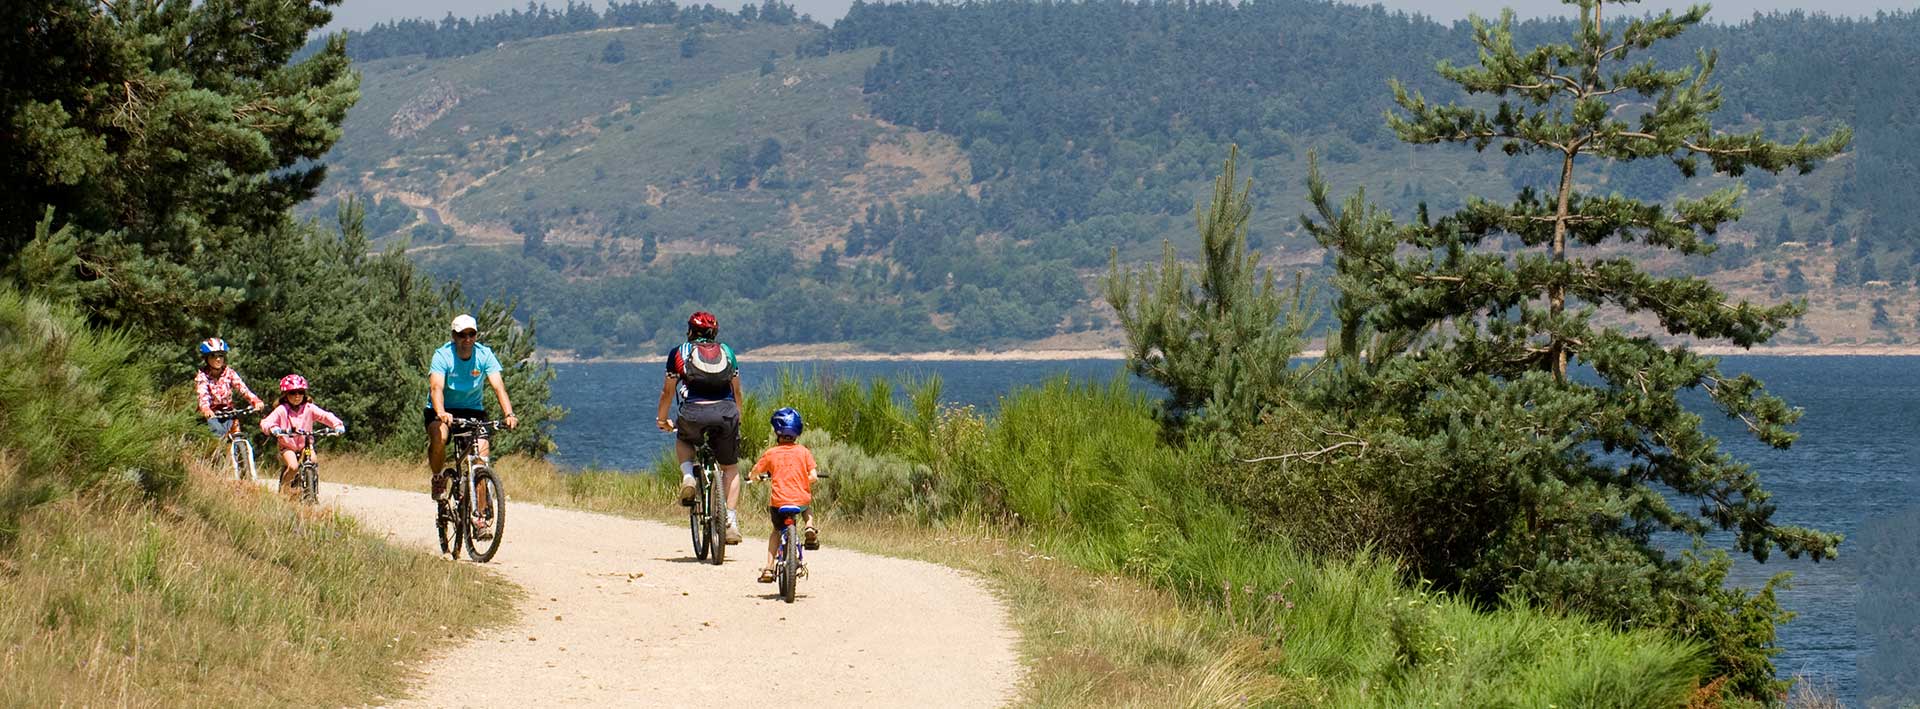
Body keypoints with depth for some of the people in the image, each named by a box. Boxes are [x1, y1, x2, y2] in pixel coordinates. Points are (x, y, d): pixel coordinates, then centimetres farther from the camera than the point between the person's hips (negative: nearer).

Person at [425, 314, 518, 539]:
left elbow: (498, 386, -21)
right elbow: (436, 387, -32)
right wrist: (441, 413, -52)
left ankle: (481, 516, -13)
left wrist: (509, 414, -38)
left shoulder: (484, 355, -11)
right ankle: (438, 478, -6)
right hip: (443, 411, -2)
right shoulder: (443, 355, -18)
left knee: (481, 453, -19)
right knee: (439, 435, -36)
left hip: (473, 411, 2)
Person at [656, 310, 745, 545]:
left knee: (682, 439, 35)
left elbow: (667, 392, 16)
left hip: (693, 414, -1)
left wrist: (662, 419, 31)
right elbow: (737, 391, 25)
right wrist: (736, 416, 41)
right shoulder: (727, 352, 20)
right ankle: (731, 520, 4)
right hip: (726, 413, 1)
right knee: (731, 468, 18)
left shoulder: (679, 353, 13)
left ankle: (687, 475, 7)